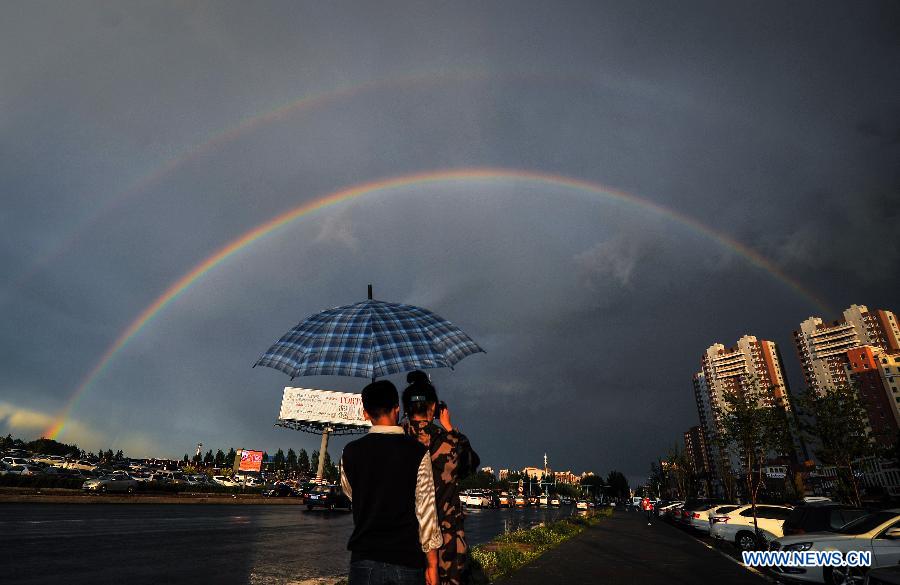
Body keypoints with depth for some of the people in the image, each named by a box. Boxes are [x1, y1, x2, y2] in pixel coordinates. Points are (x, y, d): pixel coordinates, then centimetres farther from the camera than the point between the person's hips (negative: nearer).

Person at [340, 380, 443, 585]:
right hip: (408, 561, -1)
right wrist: (432, 564, -1)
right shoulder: (418, 453, -10)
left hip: (365, 559, 1)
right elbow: (426, 511, -10)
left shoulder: (350, 452, -3)